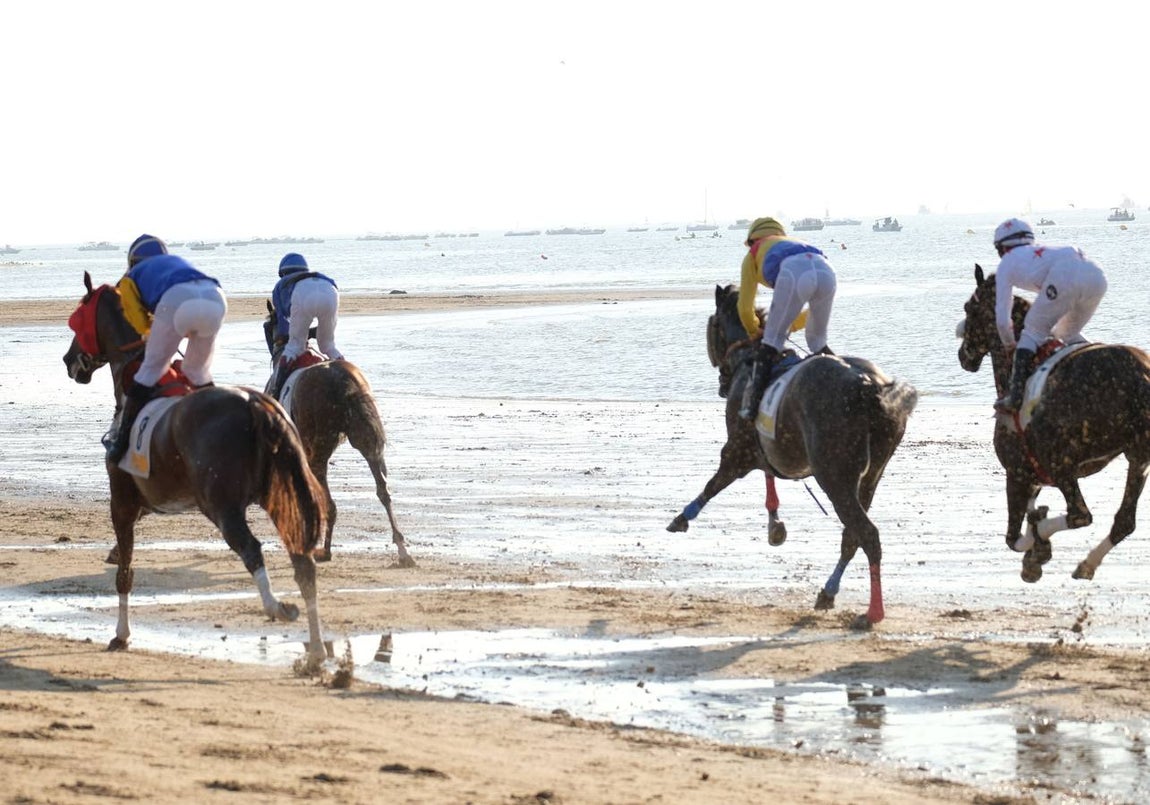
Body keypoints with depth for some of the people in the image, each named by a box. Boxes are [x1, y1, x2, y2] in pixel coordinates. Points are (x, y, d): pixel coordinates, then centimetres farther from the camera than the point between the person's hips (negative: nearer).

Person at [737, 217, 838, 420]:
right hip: (826, 271, 4)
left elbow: (745, 306, 34)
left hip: (794, 273, -4)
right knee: (817, 340, 23)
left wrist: (753, 331, 52)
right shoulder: (796, 244, 46)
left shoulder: (754, 254, 34)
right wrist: (790, 326, 57)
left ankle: (752, 402, -4)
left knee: (772, 338, 4)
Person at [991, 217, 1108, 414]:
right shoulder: (1041, 251, 44)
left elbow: (1002, 317, 26)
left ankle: (1015, 395, -1)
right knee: (1069, 334, 27)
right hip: (1096, 276, 6)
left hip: (1065, 277, -6)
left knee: (1033, 332, 9)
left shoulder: (1007, 263, 27)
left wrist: (1009, 345, 42)